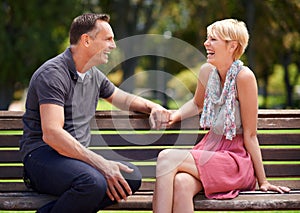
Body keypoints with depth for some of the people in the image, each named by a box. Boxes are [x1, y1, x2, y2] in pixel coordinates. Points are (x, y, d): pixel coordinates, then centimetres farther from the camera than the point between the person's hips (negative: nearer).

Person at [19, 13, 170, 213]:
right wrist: (101, 163, -28)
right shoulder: (53, 73, -12)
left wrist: (153, 106, 14)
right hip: (42, 154, -9)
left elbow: (124, 99, 37)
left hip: (79, 155, 9)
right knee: (93, 181, -37)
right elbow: (51, 133, -23)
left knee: (131, 176, -17)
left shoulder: (94, 75, 16)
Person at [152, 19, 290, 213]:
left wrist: (262, 181, -7)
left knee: (167, 158, -26)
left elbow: (250, 135, -10)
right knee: (180, 184, -30)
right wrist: (174, 117, 9)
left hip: (237, 157, -5)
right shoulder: (207, 71, 4)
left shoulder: (244, 77, -15)